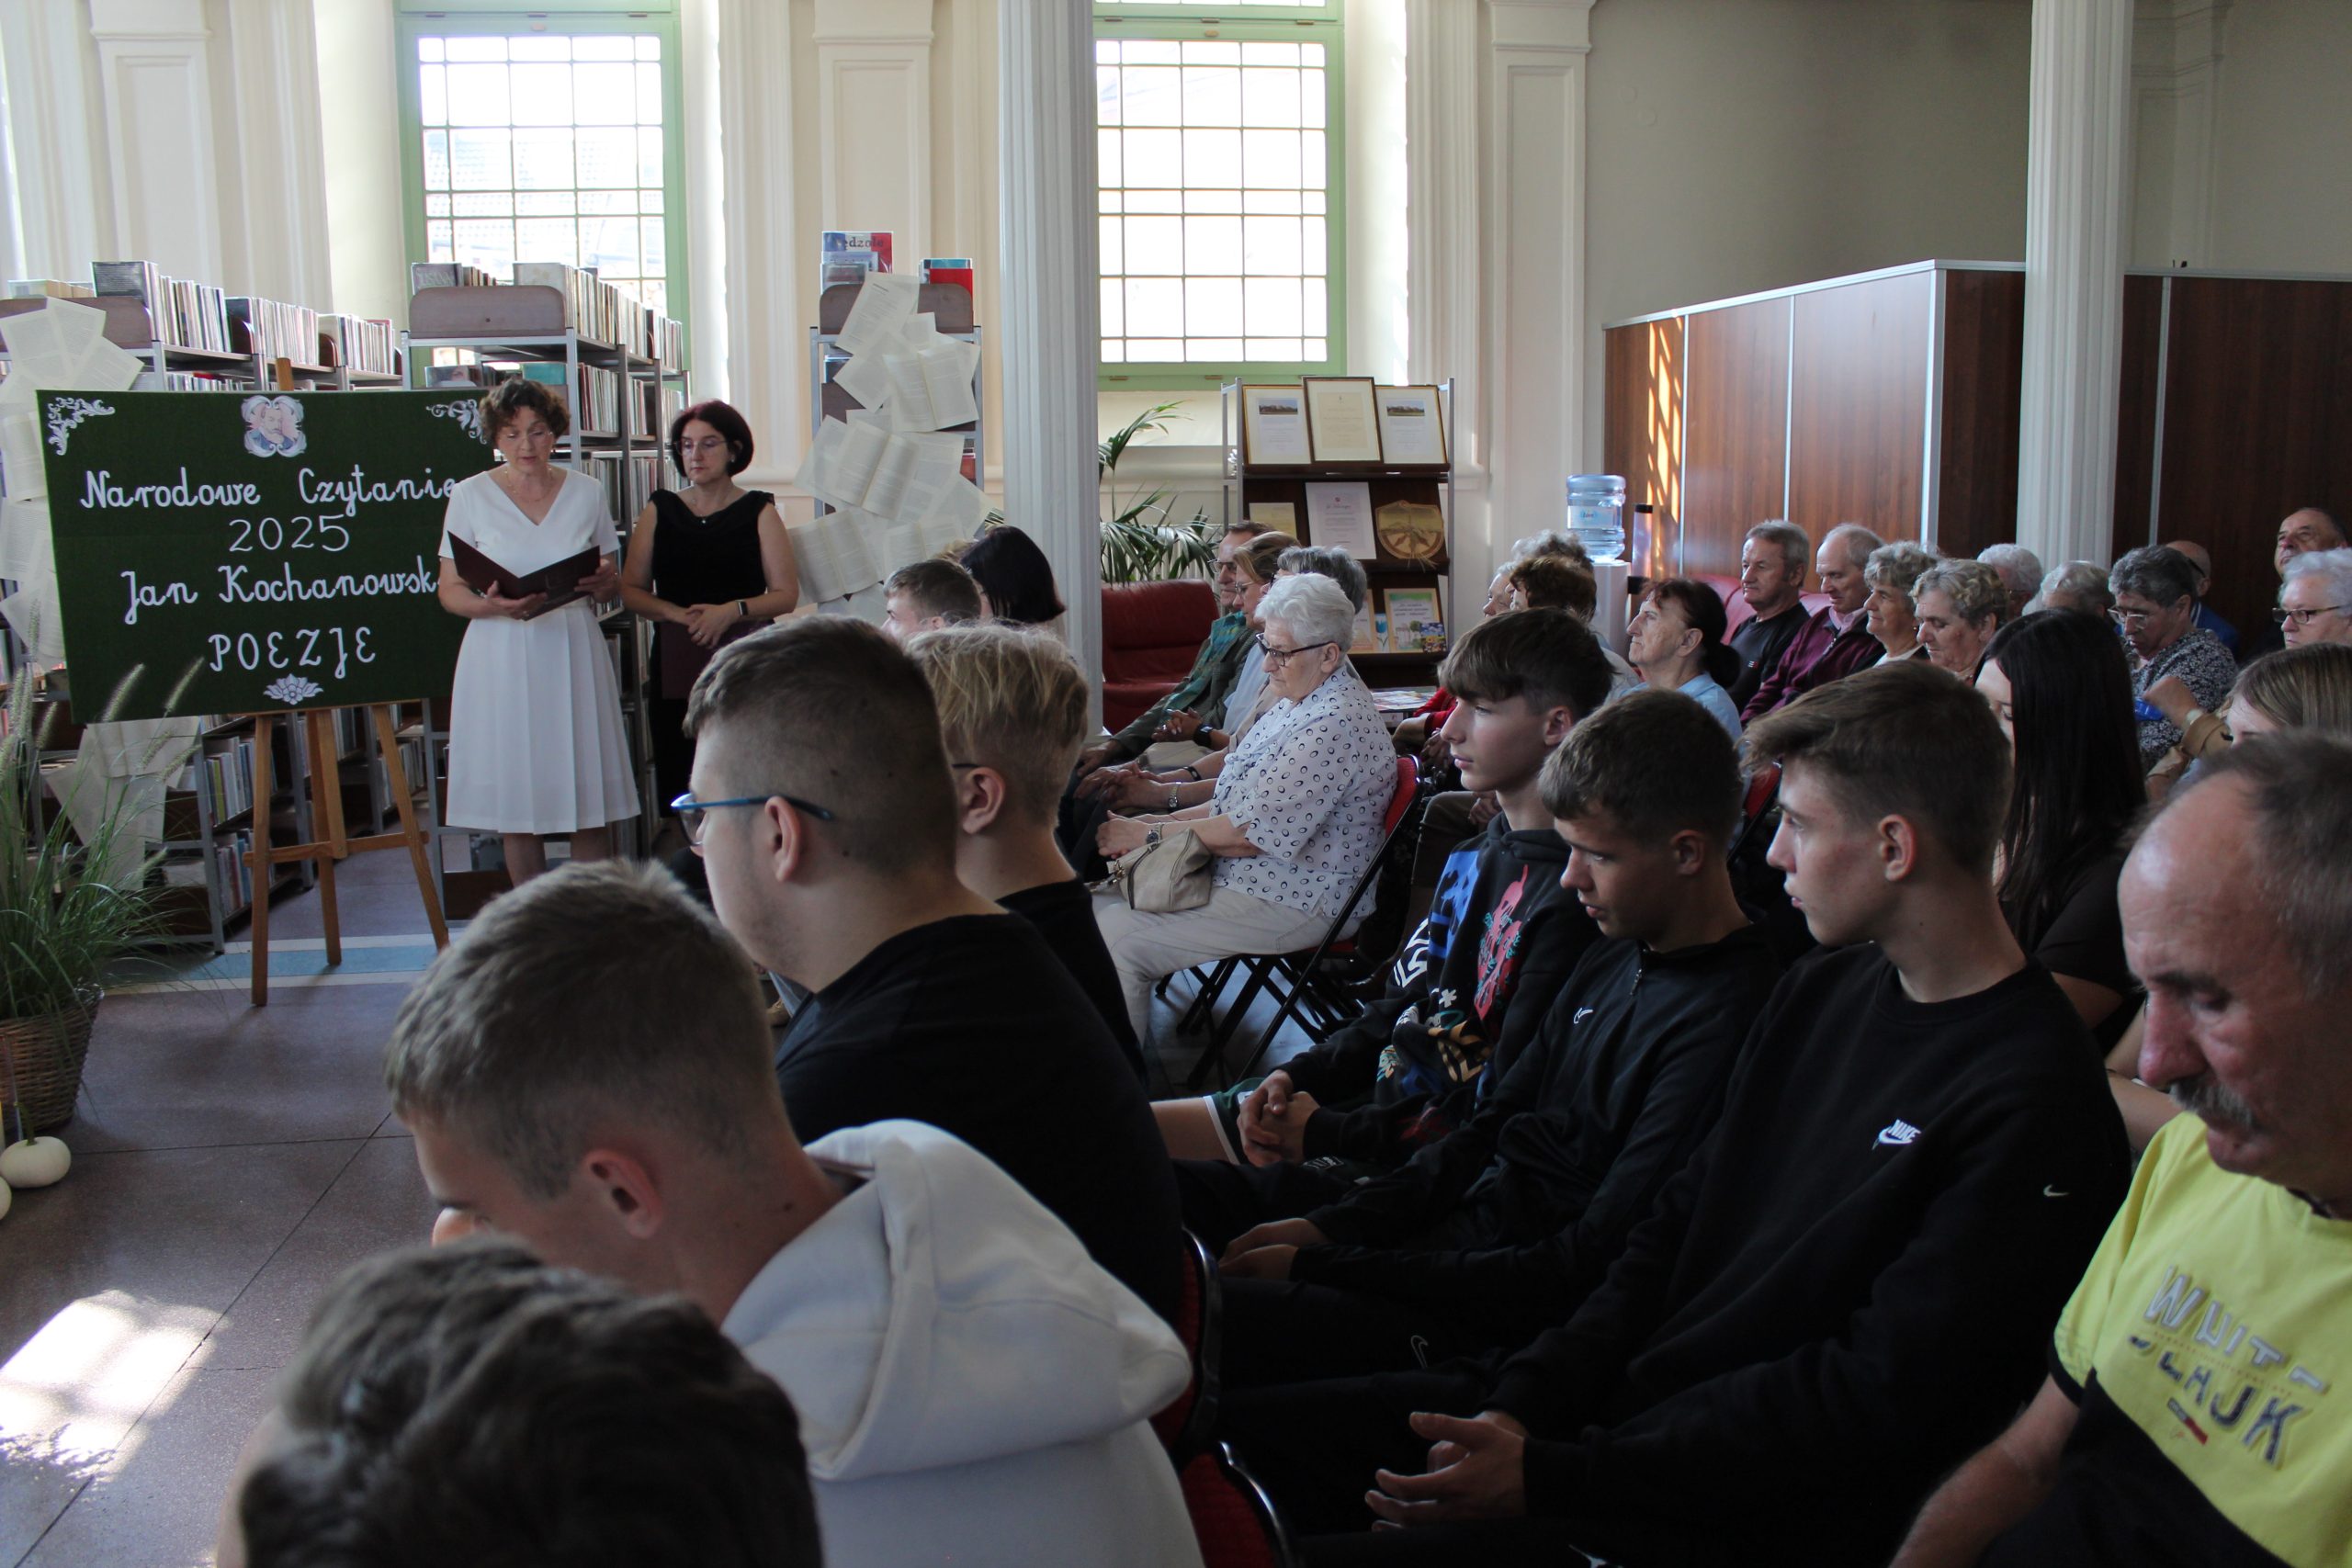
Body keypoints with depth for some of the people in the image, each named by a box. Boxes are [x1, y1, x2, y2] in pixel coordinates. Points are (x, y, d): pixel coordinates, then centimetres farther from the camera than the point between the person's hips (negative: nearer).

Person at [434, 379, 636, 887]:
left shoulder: (586, 492, 9)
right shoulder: (470, 496, 3)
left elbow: (612, 578, 15)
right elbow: (450, 591, 3)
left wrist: (605, 582, -9)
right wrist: (493, 606, -18)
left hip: (575, 654, 1)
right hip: (503, 659, -1)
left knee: (591, 800, 0)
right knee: (517, 805, 2)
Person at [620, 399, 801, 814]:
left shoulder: (758, 511, 5)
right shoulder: (659, 511, 12)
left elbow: (787, 594, 0)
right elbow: (631, 589, 9)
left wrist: (732, 611, -16)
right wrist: (679, 615, -9)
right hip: (676, 668, 2)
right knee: (680, 783, -2)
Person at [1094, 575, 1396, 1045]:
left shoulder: (1336, 725, -22)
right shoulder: (1301, 701, 11)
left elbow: (1254, 833, -23)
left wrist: (1150, 835, -13)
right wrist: (1170, 820, 5)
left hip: (1292, 903, -11)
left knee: (1115, 935, -19)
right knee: (1099, 903, 5)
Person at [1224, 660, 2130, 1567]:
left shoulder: (2034, 1104, -17)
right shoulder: (1824, 989, 10)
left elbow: (1879, 1399, -20)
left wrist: (1552, 1473, -20)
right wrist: (1519, 1407, -2)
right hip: (1614, 1397, 8)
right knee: (1231, 1431, -1)